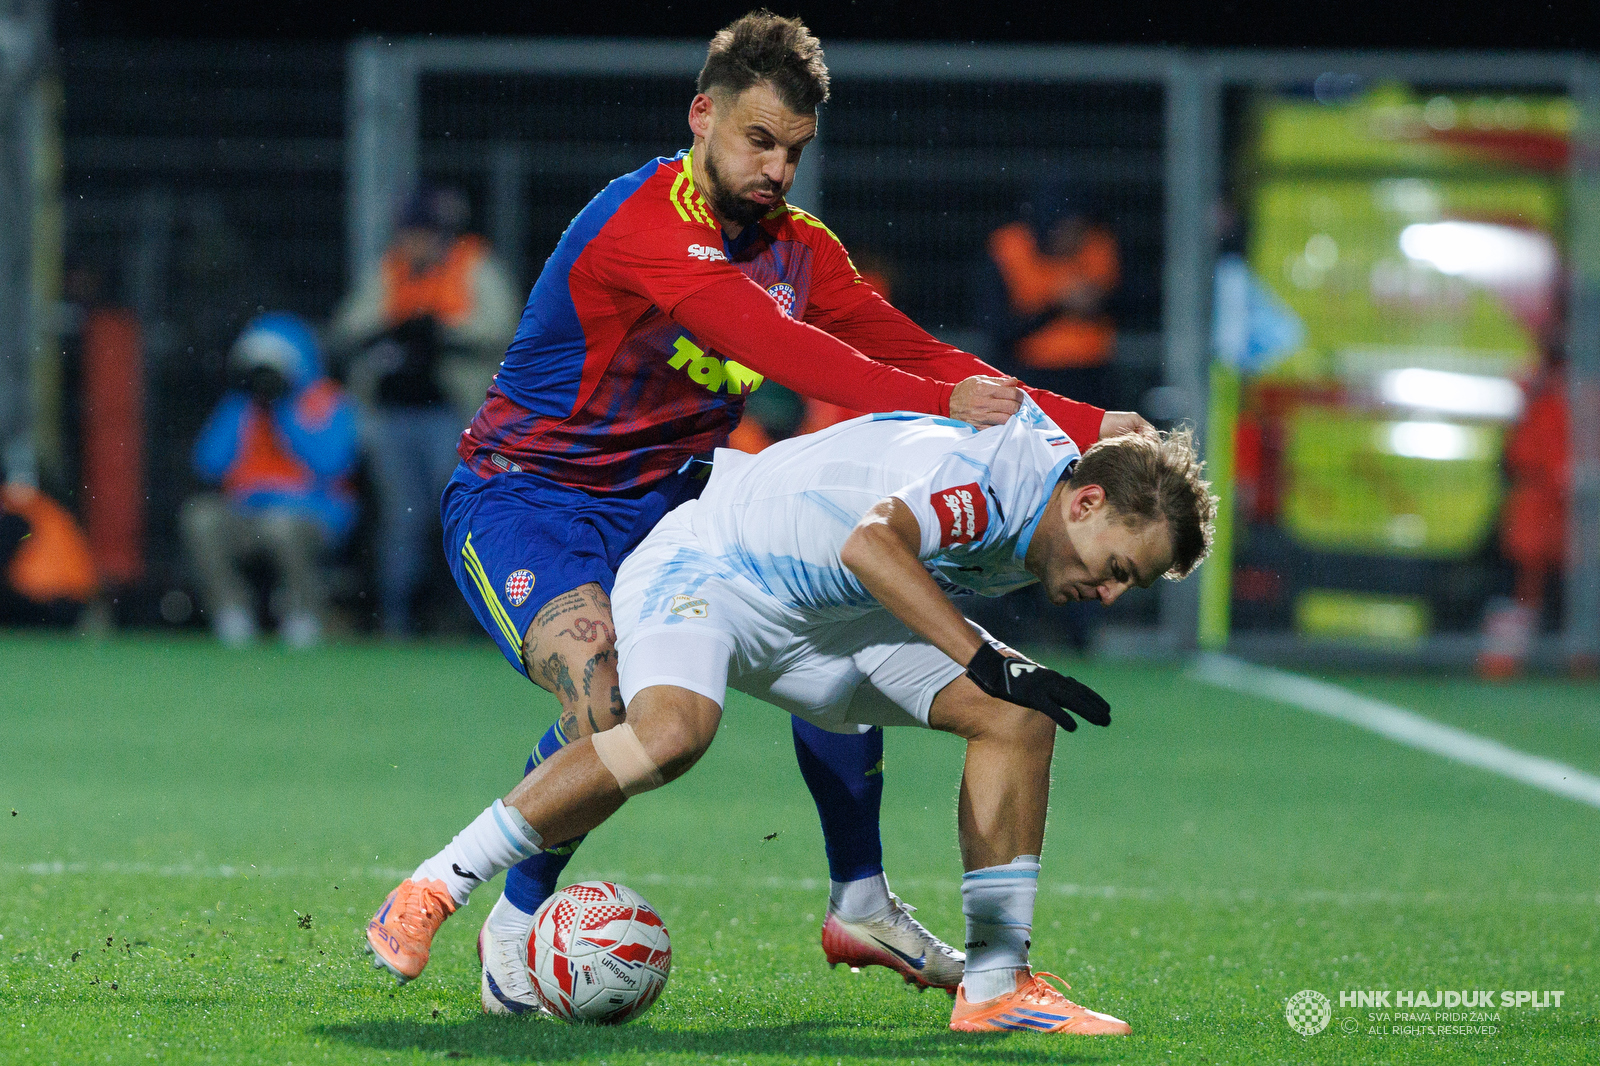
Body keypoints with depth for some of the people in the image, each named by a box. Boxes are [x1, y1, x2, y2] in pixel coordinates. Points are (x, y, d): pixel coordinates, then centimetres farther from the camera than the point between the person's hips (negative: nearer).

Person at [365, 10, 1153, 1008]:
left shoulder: (798, 246, 3)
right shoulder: (643, 223, -24)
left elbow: (907, 350, -1)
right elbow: (775, 346, -36)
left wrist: (1081, 423, -12)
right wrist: (941, 402, -43)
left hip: (662, 503, 8)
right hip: (522, 501, -8)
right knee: (609, 701, -31)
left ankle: (862, 905, 9)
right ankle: (513, 925, -10)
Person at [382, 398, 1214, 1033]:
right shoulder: (996, 479, -29)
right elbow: (871, 544, -45)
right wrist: (985, 661, -45)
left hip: (822, 622, 9)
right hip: (702, 570, -9)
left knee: (1017, 720, -3)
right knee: (672, 731, -38)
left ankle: (995, 985, 1)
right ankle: (431, 889, -27)